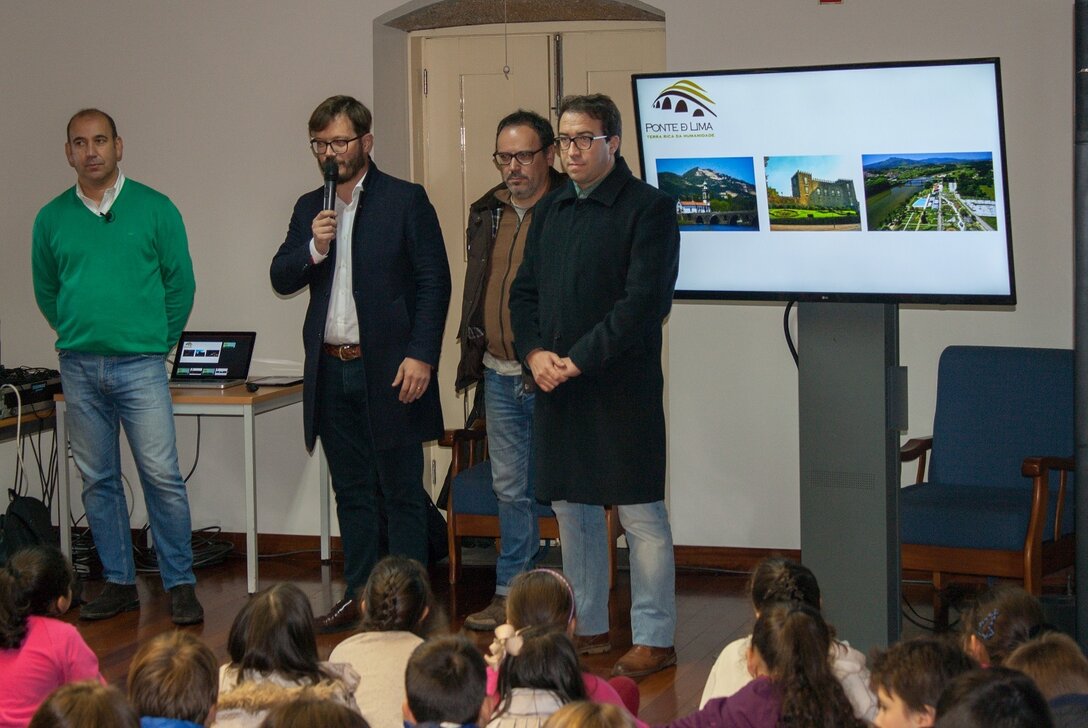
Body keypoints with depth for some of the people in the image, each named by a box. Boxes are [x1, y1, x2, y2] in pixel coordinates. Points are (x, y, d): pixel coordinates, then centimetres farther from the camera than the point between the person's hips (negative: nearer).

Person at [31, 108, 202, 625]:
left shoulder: (154, 209, 0)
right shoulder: (52, 218, 7)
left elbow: (180, 282, 5)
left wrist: (158, 343, 6)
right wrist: (77, 337, 13)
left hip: (140, 365, -3)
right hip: (78, 368, 3)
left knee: (162, 477, -7)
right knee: (98, 481, 8)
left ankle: (180, 585, 1)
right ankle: (119, 583, 16)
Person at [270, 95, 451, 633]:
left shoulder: (405, 200, -3)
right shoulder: (310, 209, 13)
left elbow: (434, 281, -6)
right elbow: (281, 280, 8)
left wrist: (421, 356, -14)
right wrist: (313, 248, -12)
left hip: (388, 369, -5)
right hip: (331, 370, 5)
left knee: (402, 494, 0)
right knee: (351, 492, 12)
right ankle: (358, 596, 20)